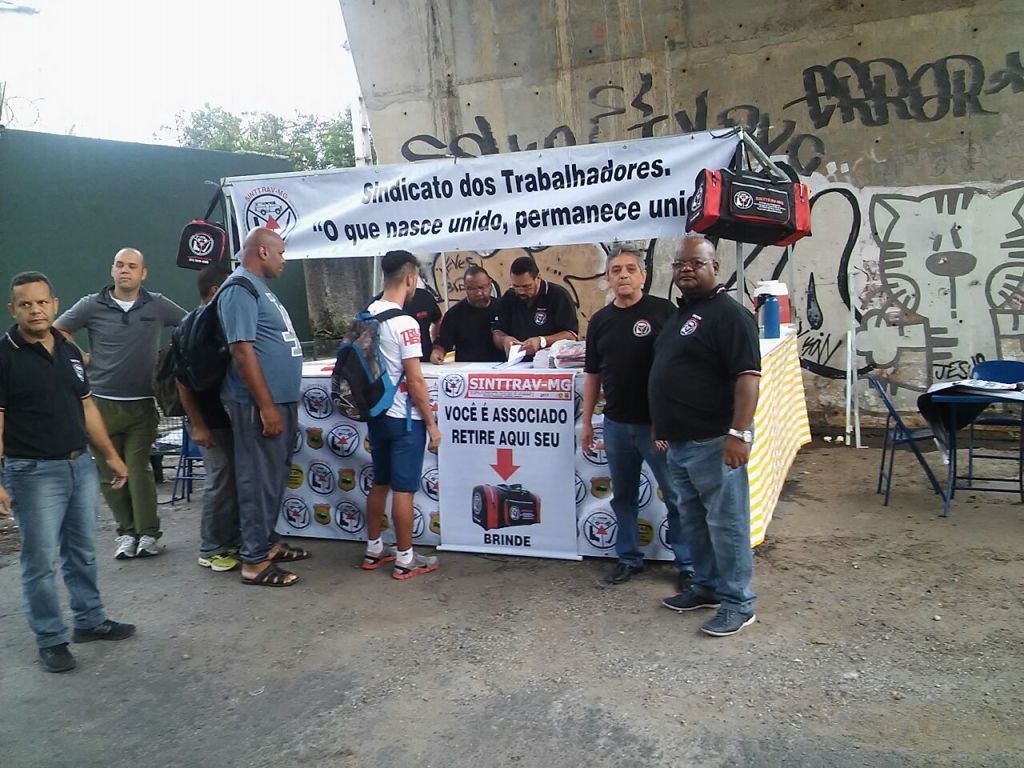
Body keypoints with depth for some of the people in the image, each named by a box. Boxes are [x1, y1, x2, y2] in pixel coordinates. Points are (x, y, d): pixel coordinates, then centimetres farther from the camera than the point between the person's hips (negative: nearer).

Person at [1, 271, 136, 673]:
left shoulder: (70, 350, 8)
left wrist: (111, 456, 16)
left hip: (80, 466, 6)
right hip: (34, 473, -6)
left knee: (83, 552, 17)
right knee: (40, 561, 3)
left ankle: (90, 620, 31)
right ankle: (51, 640, 16)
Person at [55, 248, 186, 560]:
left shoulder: (158, 305, 2)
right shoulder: (92, 305, 2)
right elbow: (56, 330, 11)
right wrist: (82, 358, 2)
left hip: (142, 404, -1)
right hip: (102, 403, 1)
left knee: (138, 467, -8)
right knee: (109, 471, 4)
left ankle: (148, 533, 0)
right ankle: (126, 532, 16)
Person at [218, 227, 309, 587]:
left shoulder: (259, 287, 16)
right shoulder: (239, 289, -15)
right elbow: (242, 351, -21)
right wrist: (266, 407, -22)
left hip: (280, 399, 10)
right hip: (260, 404, -10)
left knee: (273, 476, 17)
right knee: (259, 479, -3)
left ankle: (268, 542, 30)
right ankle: (255, 562, 6)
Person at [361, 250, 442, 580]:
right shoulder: (404, 324, -19)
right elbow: (415, 381, -19)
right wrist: (431, 423, -10)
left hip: (376, 413, 8)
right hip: (404, 417, -7)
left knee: (379, 484, 17)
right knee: (403, 489, 1)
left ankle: (374, 550, 28)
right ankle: (405, 560, 11)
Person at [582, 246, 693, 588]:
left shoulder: (663, 310, -6)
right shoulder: (600, 320, 8)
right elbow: (592, 374, 14)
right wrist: (587, 420, 12)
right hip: (617, 423, 5)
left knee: (677, 496, 3)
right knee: (623, 496, 15)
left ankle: (688, 565, 16)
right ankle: (629, 558, 30)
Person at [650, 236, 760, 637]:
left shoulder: (729, 314, -13)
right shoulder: (681, 313, 16)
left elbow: (747, 376, -20)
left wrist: (739, 433, -27)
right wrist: (663, 425, 23)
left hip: (714, 441, -10)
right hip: (680, 440, 10)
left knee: (725, 521, 0)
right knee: (692, 519, 18)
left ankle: (737, 604, 11)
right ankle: (706, 586, 33)